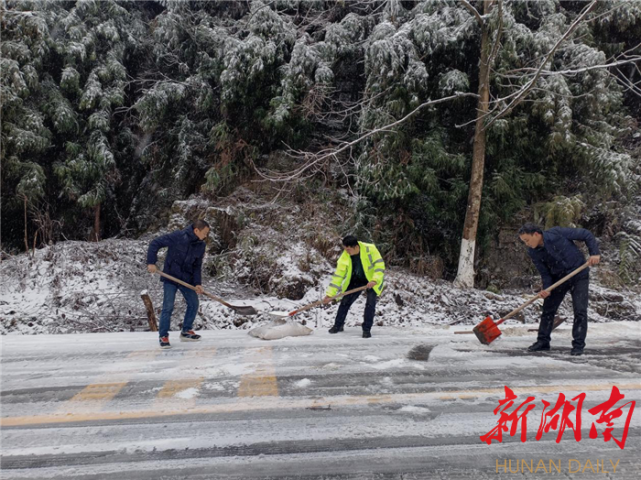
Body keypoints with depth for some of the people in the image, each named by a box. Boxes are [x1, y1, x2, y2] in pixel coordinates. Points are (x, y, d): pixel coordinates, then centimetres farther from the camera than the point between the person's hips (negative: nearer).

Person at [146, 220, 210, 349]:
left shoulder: (201, 245, -1)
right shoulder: (177, 236, -18)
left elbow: (197, 266, 4)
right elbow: (155, 243, -15)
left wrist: (197, 283, -7)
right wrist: (151, 262, -20)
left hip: (186, 279, 6)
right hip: (170, 277, -6)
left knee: (193, 304, 8)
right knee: (168, 307, -7)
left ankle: (186, 331, 25)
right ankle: (163, 336, 6)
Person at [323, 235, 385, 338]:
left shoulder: (370, 249, -29)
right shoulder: (344, 257, -20)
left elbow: (379, 265, -23)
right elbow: (338, 276, -16)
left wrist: (375, 280, -37)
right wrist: (330, 294, -20)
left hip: (372, 280, -3)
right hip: (356, 280, 3)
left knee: (370, 303, -16)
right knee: (345, 301, -2)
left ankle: (366, 329, 0)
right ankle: (338, 325, 18)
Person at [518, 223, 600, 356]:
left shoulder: (557, 233, -23)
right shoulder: (533, 253, -10)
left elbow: (586, 234, -14)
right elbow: (544, 272, -5)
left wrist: (594, 253, -19)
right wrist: (546, 289, -21)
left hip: (579, 276, -4)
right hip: (558, 279, 4)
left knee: (580, 310, -8)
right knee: (548, 309, 7)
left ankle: (578, 345, 3)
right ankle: (543, 341, 20)